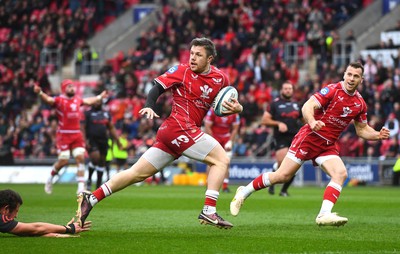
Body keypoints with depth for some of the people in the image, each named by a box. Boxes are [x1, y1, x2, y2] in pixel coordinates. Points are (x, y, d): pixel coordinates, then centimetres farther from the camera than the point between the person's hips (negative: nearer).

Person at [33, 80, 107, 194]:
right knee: (63, 161, -8)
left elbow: (88, 101, 34)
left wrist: (100, 97, 48)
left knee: (80, 158, -4)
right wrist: (40, 93, -47)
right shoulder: (59, 100, -7)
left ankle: (81, 187, -1)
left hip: (77, 135, 5)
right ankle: (50, 178, 20)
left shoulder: (77, 100, 13)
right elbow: (48, 99, -27)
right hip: (64, 135, -5)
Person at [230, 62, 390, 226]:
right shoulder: (333, 90, -12)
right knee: (282, 176, -7)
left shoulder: (360, 103, 7)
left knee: (341, 174, -20)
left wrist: (378, 135, 0)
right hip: (310, 137, -6)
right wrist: (312, 122, -39)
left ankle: (324, 215, -23)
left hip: (328, 145, 6)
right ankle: (244, 192, 11)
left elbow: (362, 130, 19)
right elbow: (307, 106, -20)